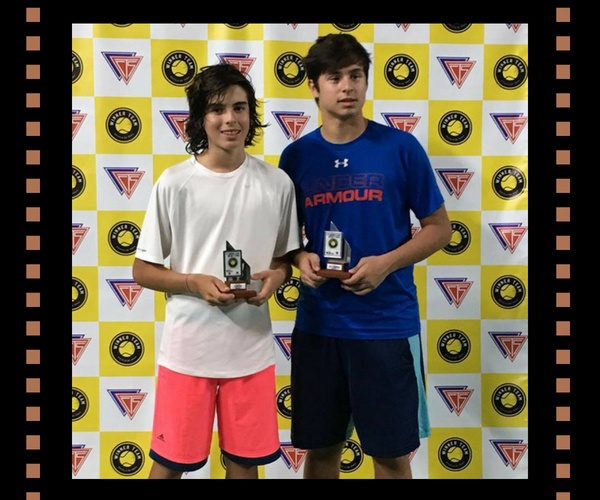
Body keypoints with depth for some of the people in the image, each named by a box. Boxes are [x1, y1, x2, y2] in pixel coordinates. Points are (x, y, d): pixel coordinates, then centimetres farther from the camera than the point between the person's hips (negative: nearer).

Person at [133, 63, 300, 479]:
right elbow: (143, 270, -1)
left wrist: (276, 276, -11)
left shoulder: (277, 183, -1)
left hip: (251, 348, 2)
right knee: (169, 463, 11)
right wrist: (194, 283, -17)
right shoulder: (174, 184, -7)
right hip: (188, 348, -2)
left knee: (244, 462, 15)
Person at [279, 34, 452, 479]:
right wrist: (300, 258, -9)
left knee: (392, 453, 8)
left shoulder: (401, 148, -4)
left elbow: (439, 228, 0)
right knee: (321, 446, 14)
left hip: (388, 323, -2)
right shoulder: (297, 156, 3)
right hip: (317, 324, 3)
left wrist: (386, 263, -15)